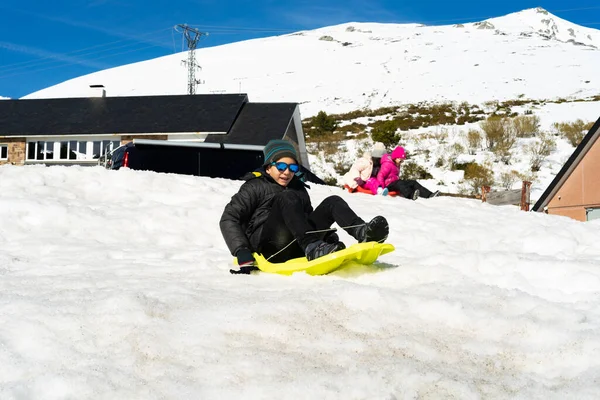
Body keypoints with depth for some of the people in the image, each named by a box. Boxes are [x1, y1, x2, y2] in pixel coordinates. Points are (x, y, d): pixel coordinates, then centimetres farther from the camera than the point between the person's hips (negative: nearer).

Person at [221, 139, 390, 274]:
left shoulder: (299, 189, 26)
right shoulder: (255, 187, 9)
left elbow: (310, 218, 31)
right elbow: (229, 219, 1)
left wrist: (330, 237, 10)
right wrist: (241, 251, -14)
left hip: (297, 249, 5)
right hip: (268, 246, -5)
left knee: (333, 202, -8)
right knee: (287, 198, -26)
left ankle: (363, 232, -38)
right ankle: (313, 247, -47)